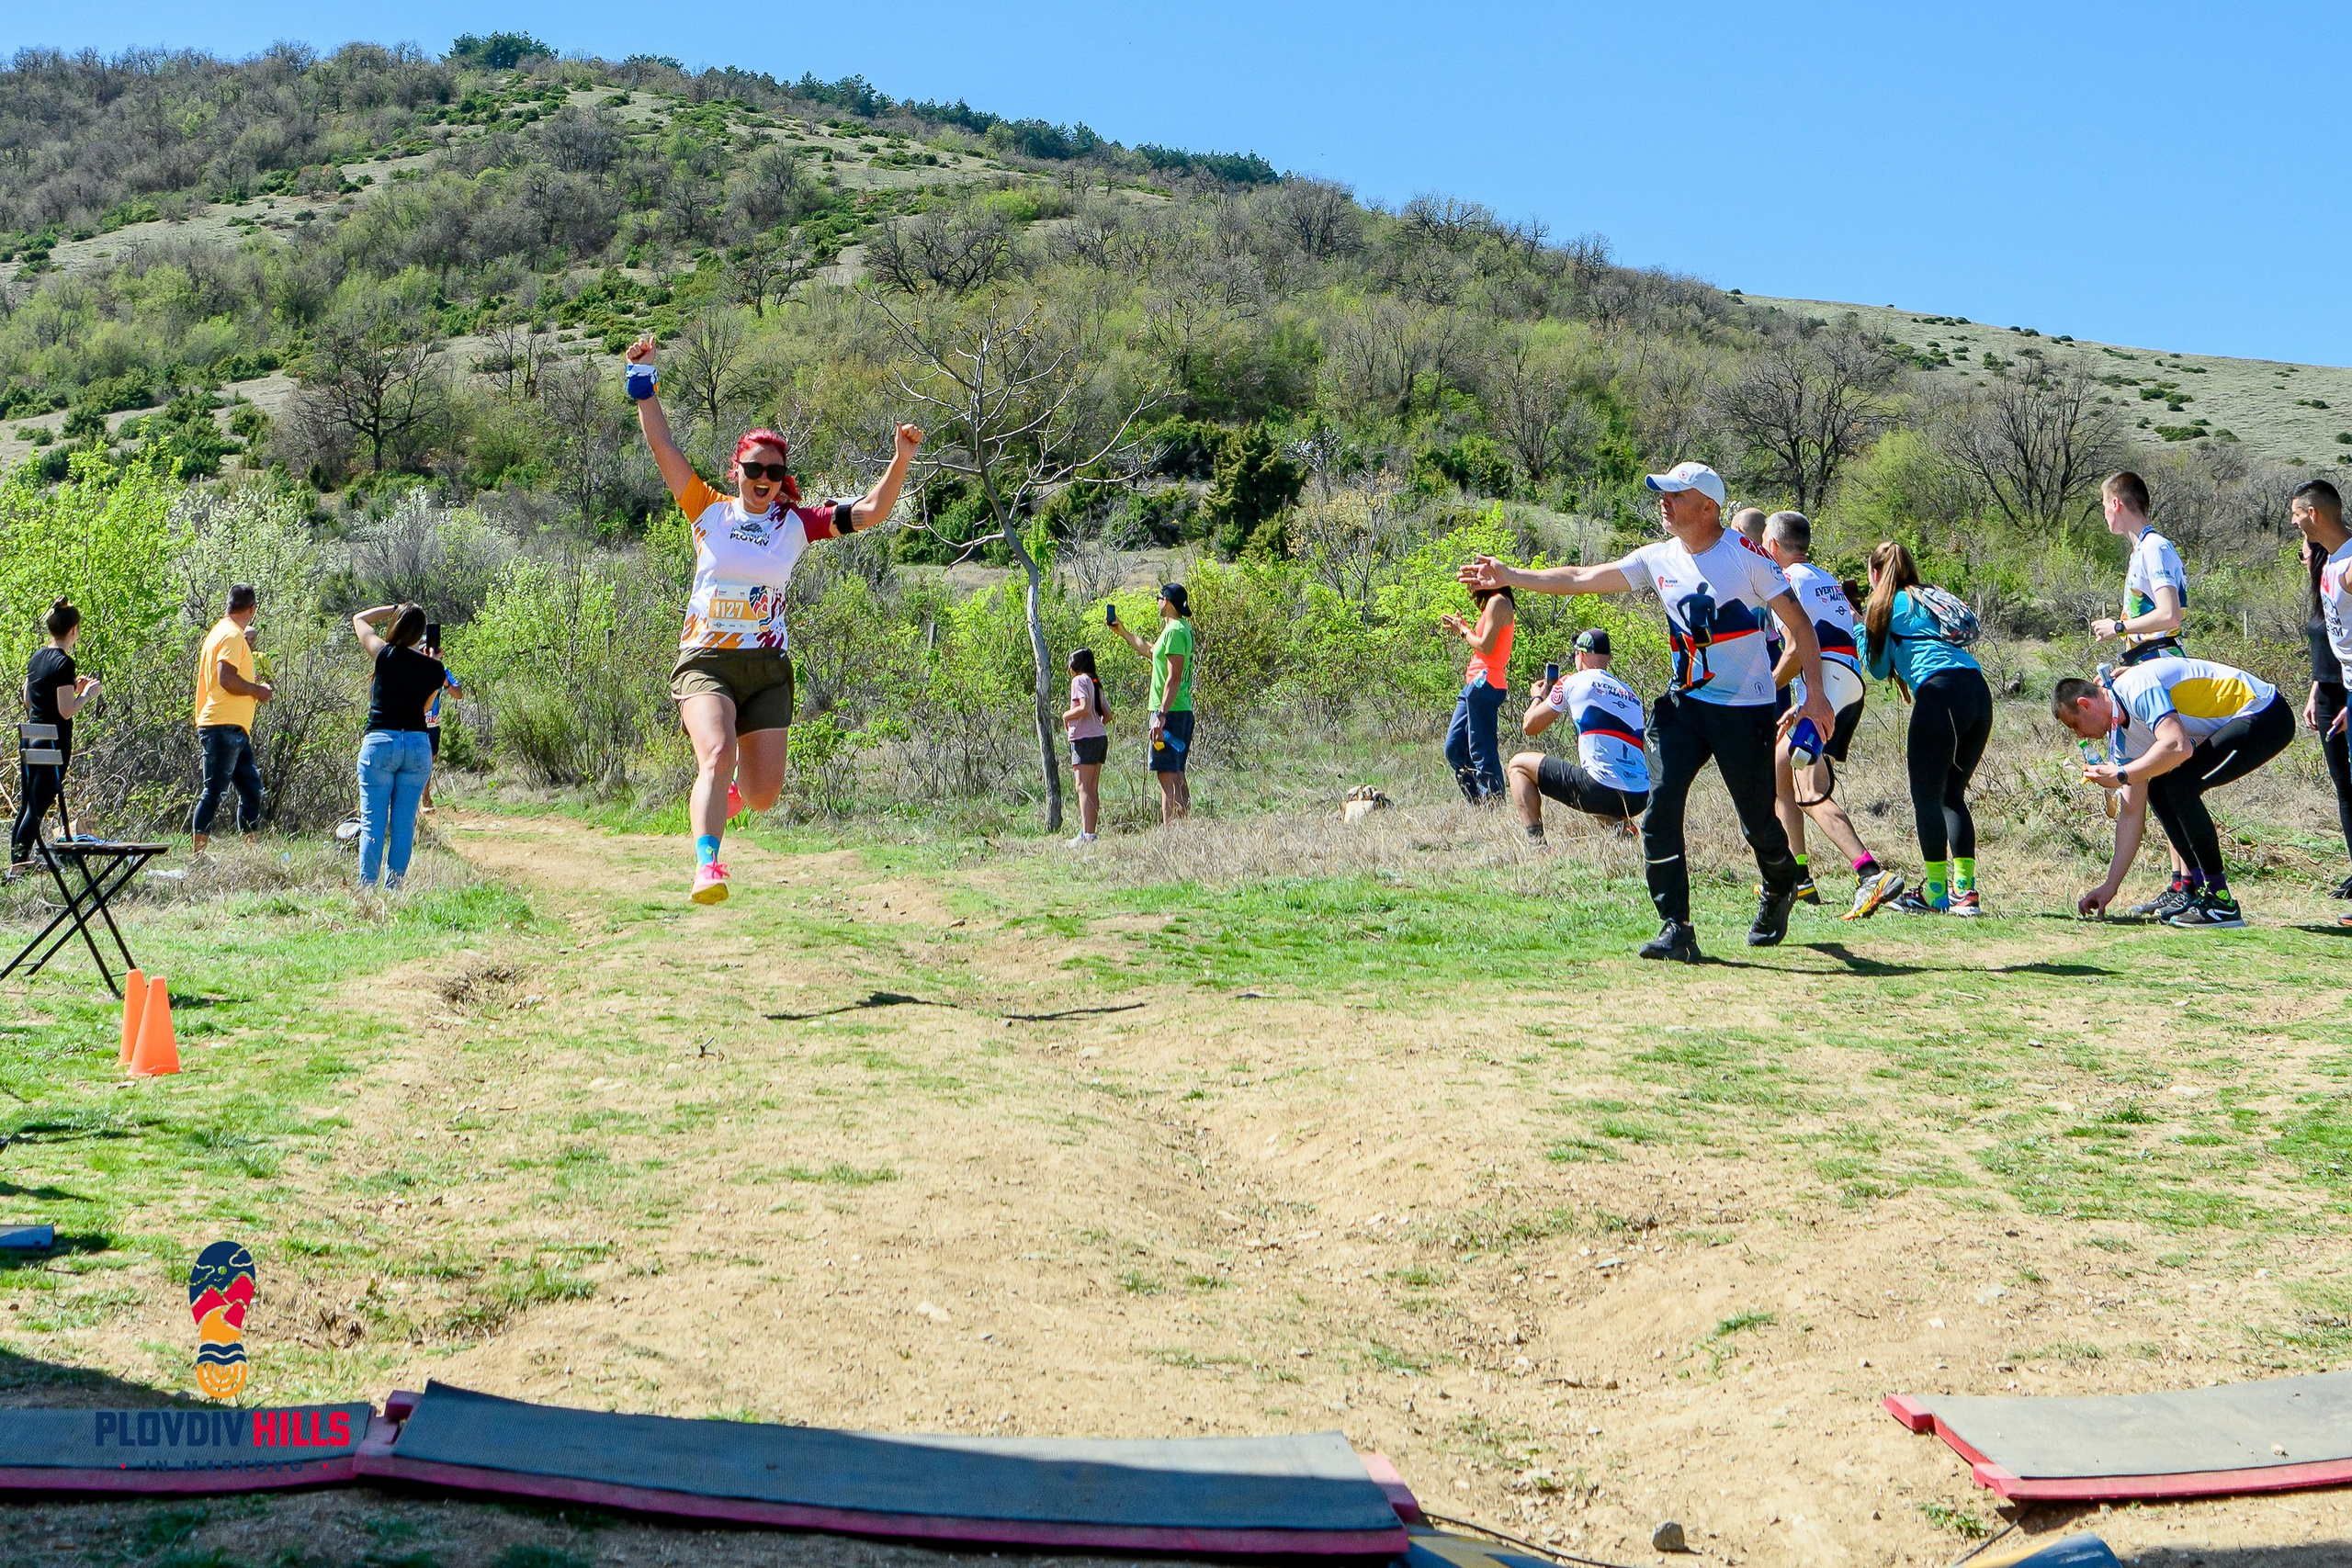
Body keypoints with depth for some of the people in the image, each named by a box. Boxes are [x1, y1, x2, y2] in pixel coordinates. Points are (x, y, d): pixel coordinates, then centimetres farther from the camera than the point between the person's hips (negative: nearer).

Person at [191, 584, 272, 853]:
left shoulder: (222, 631, 20)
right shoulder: (232, 635, -12)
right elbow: (227, 679, -22)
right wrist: (258, 690, -9)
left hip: (234, 729, 10)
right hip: (224, 727, -10)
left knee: (251, 789, 11)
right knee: (214, 792, -8)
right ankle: (197, 855, -7)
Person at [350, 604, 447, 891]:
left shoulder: (386, 655, -5)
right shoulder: (435, 668, 3)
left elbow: (359, 619, 11)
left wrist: (394, 609, 16)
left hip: (380, 742, -3)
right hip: (419, 744, 3)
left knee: (373, 822, -1)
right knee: (404, 824, 6)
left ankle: (366, 887, -4)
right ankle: (394, 887, 7)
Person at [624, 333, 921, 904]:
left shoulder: (797, 524, 5)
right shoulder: (709, 511, 4)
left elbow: (870, 512, -1)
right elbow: (664, 449, -1)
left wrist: (902, 459, -14)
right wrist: (644, 386, -8)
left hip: (768, 668, 2)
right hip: (705, 660, -2)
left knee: (763, 795, 1)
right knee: (717, 754, -29)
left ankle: (728, 790, 38)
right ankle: (707, 867, -36)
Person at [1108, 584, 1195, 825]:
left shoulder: (1175, 631, -14)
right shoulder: (1182, 628, 18)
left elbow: (1174, 677, -22)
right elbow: (1151, 651, 37)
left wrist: (1161, 715, -26)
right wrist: (1123, 632, 43)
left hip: (1169, 712, -10)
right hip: (1183, 712, 10)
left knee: (1167, 774, -12)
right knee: (1177, 775, 13)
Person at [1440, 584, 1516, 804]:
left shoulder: (1498, 602, -11)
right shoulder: (1494, 603, 19)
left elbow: (1486, 647, -17)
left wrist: (1463, 630, -3)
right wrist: (1461, 628, 12)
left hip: (1485, 684, -11)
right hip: (1475, 684, 11)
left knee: (1482, 752, -10)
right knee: (1454, 748, 11)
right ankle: (1479, 806, 12)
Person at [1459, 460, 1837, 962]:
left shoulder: (1743, 554, -10)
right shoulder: (1659, 558, 3)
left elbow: (1798, 621, -7)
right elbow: (1583, 579, 3)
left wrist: (1815, 694, -13)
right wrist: (1510, 576, -4)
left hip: (1746, 709, -4)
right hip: (1685, 702, 4)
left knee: (1758, 820, 5)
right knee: (1660, 806, -13)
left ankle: (1779, 890, 38)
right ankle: (1675, 928, -9)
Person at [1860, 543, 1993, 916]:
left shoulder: (1886, 605, 10)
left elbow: (1879, 668, 13)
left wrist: (1858, 627, 28)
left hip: (1940, 692, -7)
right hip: (1978, 690, 7)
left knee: (1927, 795, 0)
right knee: (1952, 795, 14)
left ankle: (1935, 893, -1)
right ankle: (1965, 891, 7)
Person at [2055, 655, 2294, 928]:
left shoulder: (2135, 688, -21)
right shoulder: (2120, 735, 8)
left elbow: (2178, 747, -36)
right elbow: (2132, 813, 10)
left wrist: (2120, 775, -21)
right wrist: (2109, 887, 8)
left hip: (2267, 716, -10)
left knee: (2180, 786, -22)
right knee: (2157, 791, 9)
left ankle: (2222, 903, -14)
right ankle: (2202, 893, 12)